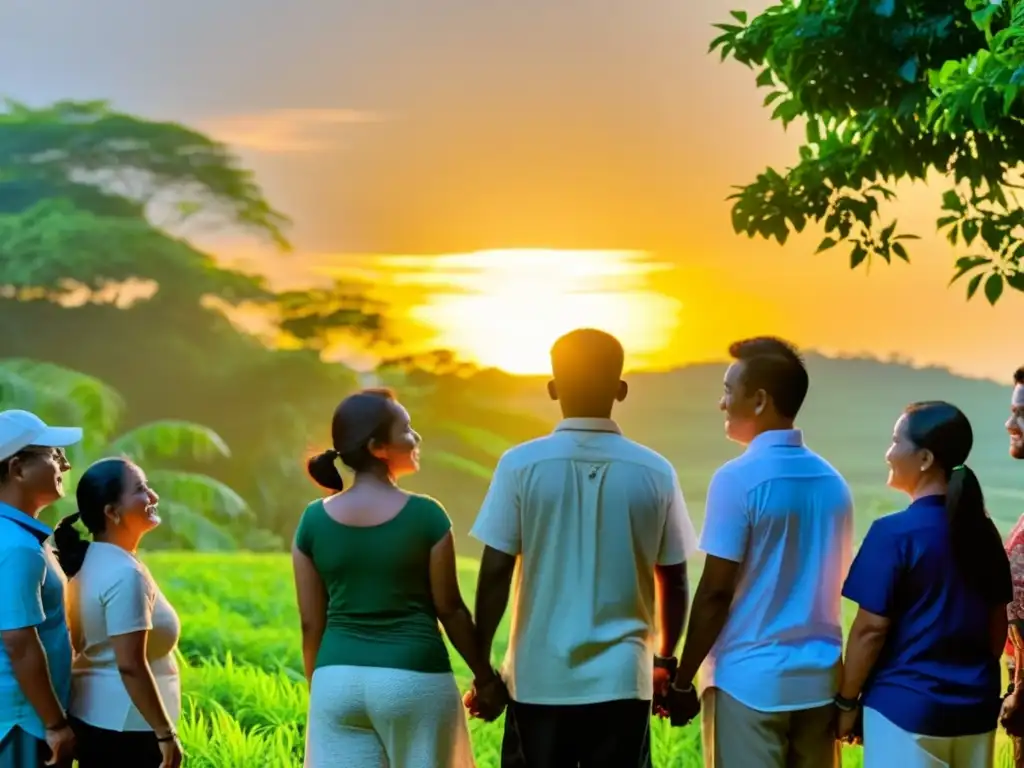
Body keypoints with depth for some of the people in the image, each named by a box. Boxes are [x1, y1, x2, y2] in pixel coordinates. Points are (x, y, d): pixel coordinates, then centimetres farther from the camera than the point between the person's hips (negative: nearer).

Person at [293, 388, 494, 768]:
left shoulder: (313, 520, 1)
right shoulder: (426, 516, -8)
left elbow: (311, 622, 5)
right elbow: (450, 609, -3)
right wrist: (485, 676, 9)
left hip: (339, 680, 3)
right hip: (415, 679, -3)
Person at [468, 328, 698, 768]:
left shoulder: (521, 465, -6)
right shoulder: (655, 473, 0)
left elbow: (495, 575, -6)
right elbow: (674, 583, 6)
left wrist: (481, 667, 3)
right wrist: (666, 661, 20)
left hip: (539, 679, -1)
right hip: (622, 679, 1)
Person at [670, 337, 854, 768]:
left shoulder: (739, 479, -12)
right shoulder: (832, 482, 9)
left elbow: (715, 592, -13)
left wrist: (683, 677, -3)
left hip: (749, 678, -6)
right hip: (818, 678, 6)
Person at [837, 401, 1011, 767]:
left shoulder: (894, 532, -15)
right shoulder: (983, 530, 4)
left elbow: (871, 630, -13)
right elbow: (998, 624, 11)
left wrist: (846, 701, -3)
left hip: (906, 706, -6)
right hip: (976, 707, 6)